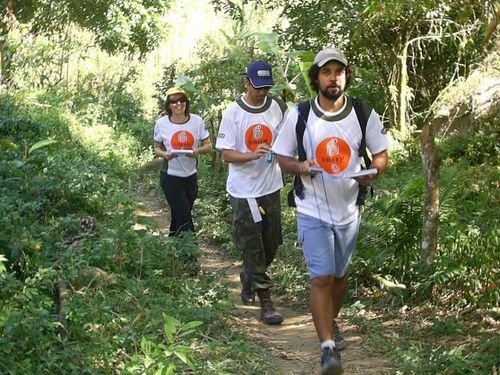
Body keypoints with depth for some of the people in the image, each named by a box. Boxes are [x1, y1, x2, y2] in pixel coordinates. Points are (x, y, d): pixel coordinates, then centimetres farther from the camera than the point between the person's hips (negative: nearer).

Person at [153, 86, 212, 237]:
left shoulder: (197, 121, -6)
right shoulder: (161, 123, -8)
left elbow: (208, 145, 2)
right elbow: (156, 148, 5)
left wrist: (198, 150, -20)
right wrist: (164, 154, -18)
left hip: (191, 176, 3)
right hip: (170, 176, -3)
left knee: (178, 217, 16)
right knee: (185, 219, -8)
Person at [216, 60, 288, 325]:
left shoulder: (278, 108, 2)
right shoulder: (232, 113, -9)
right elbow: (226, 154, -9)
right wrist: (253, 155, -25)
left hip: (271, 187, 4)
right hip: (244, 191, -4)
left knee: (272, 242, 14)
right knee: (252, 247, -2)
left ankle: (248, 279, 39)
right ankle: (265, 302, 3)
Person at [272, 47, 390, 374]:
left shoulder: (364, 115, -5)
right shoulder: (299, 116, -8)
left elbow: (382, 154, 4)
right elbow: (282, 157, 2)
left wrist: (373, 173, -18)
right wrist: (300, 167, -20)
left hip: (348, 209, 3)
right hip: (313, 211, -2)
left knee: (340, 275, 20)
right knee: (322, 277, -14)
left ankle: (331, 321, 46)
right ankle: (329, 349, -12)